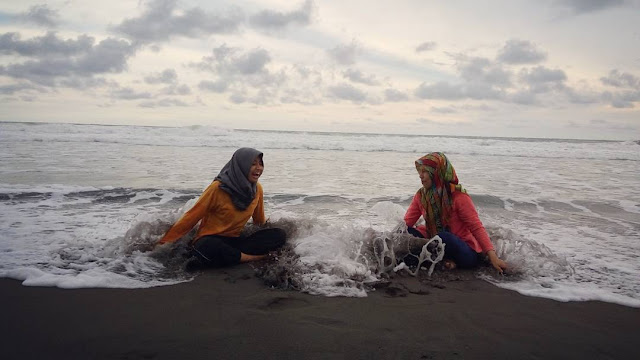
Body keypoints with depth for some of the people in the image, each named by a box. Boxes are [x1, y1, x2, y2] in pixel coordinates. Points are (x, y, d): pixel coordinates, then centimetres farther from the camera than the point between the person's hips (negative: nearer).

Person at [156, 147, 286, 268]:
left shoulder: (257, 189, 0)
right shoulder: (218, 188, -14)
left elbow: (260, 219, 17)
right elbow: (192, 216, -8)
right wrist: (165, 241, -5)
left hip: (234, 240, 7)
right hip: (209, 241, -7)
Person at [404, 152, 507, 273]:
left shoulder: (458, 196, -14)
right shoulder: (421, 195, 2)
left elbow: (476, 227, -16)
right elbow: (406, 223, 0)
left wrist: (492, 256, -25)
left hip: (465, 253, -5)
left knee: (442, 237, -36)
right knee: (406, 233, -17)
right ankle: (443, 260, -18)